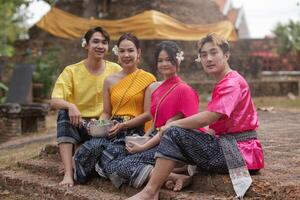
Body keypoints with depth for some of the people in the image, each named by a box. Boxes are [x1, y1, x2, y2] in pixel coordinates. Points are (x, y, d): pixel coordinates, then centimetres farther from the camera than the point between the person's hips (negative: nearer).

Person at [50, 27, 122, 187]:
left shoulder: (115, 70, 1)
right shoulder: (71, 71, -3)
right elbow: (54, 101, -14)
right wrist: (70, 106, -37)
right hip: (78, 125, 0)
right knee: (64, 113, -30)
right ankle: (68, 173, -34)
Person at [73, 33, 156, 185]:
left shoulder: (148, 79, 2)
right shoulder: (110, 81, 16)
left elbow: (148, 114, -3)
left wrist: (124, 125, -15)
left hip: (134, 130, -3)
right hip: (112, 129, 3)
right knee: (92, 147, -31)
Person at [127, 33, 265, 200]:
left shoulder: (232, 82, -12)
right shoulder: (222, 84, 20)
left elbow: (206, 118, -21)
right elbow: (214, 123, 12)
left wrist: (172, 124, -8)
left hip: (239, 152, -10)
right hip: (226, 145, 10)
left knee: (175, 133, -17)